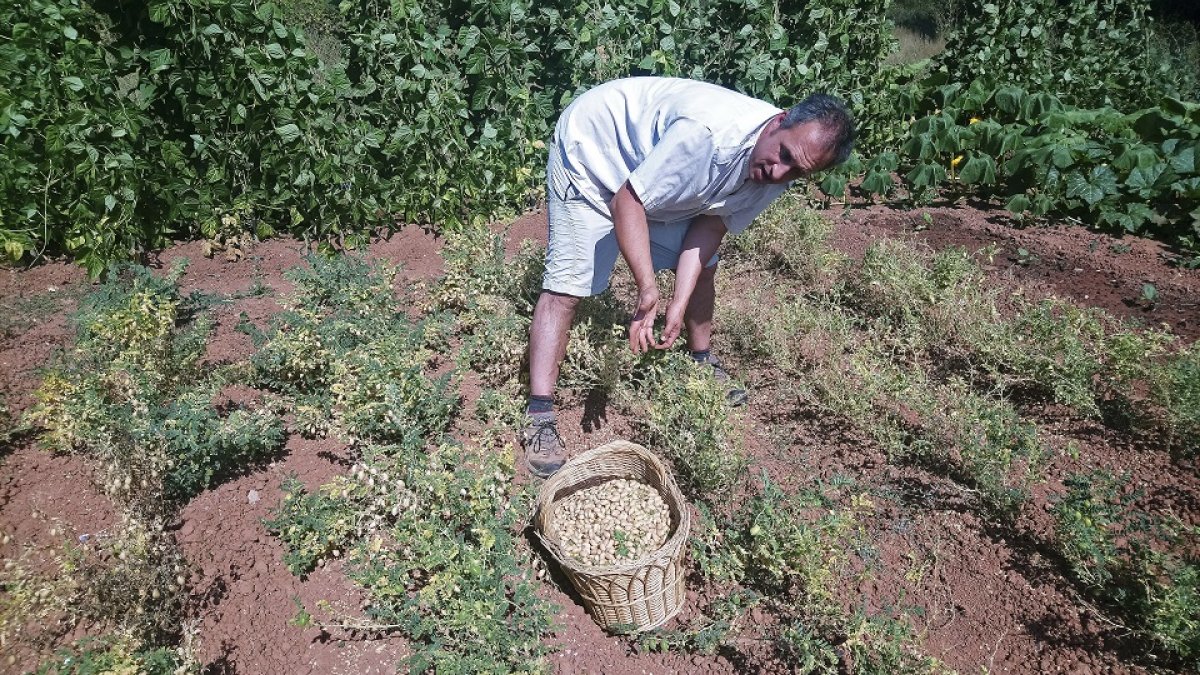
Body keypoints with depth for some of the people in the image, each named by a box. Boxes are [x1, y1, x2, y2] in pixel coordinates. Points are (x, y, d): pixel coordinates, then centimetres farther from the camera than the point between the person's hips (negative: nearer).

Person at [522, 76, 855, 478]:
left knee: (703, 267, 7)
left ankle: (702, 360, 31)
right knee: (567, 285, -15)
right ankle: (539, 418, -11)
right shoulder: (710, 134, -39)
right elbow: (626, 200, -33)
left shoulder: (777, 176, -14)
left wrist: (679, 304, -20)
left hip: (661, 178, 7)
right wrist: (647, 288, -39)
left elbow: (712, 223, -10)